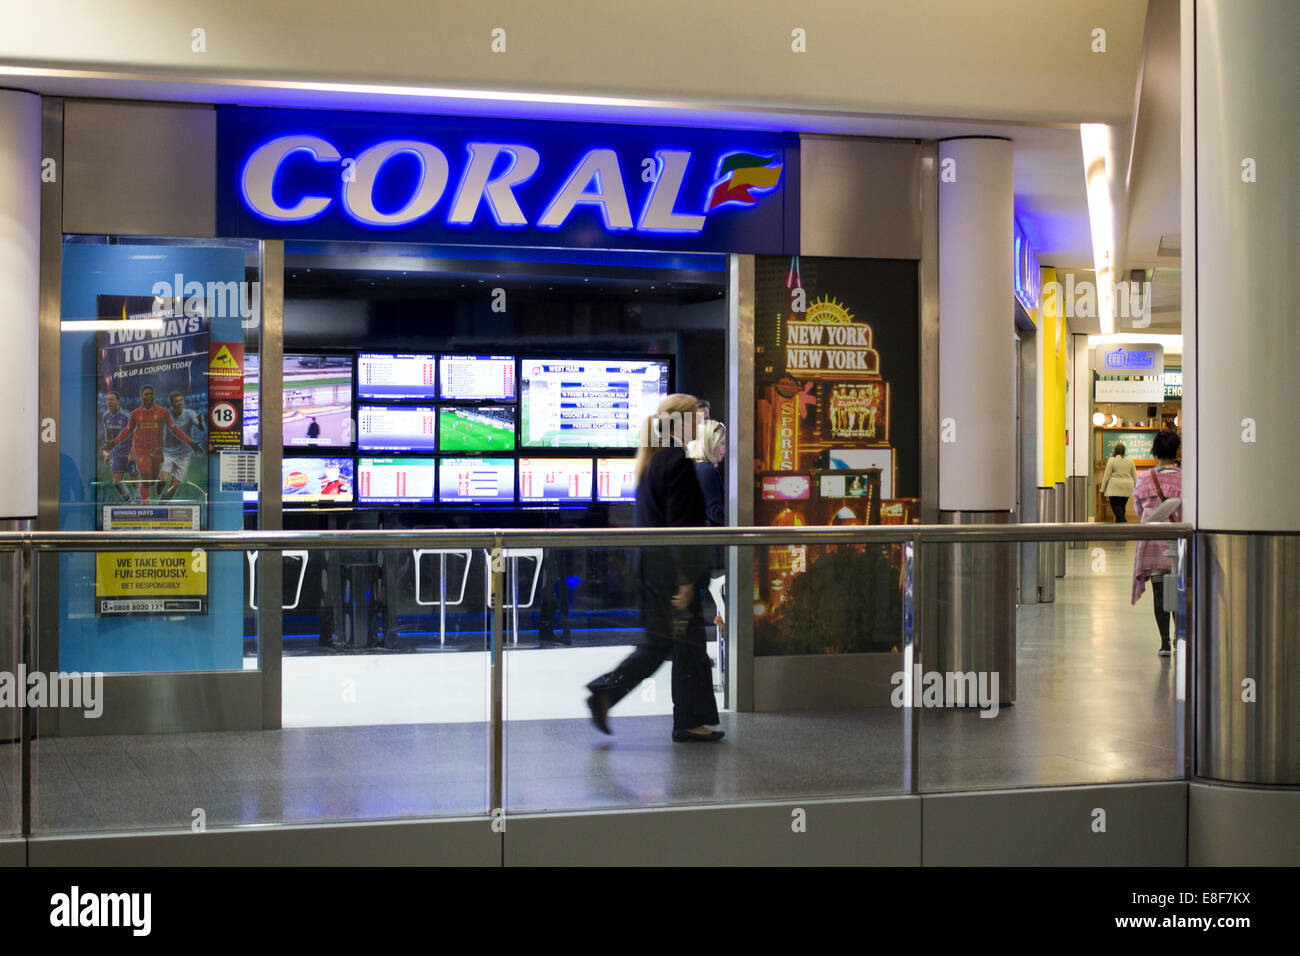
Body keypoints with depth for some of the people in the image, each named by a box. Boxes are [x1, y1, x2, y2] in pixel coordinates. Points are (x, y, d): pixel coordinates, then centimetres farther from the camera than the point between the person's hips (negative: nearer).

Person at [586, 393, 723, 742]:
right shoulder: (678, 462, -15)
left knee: (659, 644, 14)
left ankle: (604, 692, 7)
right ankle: (689, 722, 9)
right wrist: (686, 579, -19)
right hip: (671, 567, -9)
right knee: (688, 645, 1)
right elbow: (681, 525, -19)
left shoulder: (651, 461, 13)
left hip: (652, 567, 9)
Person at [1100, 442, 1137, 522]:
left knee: (1116, 506, -7)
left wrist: (1102, 489, -1)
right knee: (1122, 506, 12)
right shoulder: (1130, 460, 8)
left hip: (1115, 487, -5)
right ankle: (1118, 524, 17)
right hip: (1127, 488, 5)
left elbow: (1106, 476, -5)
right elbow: (1134, 476, 10)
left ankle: (1123, 522, -26)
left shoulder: (1111, 460, -4)